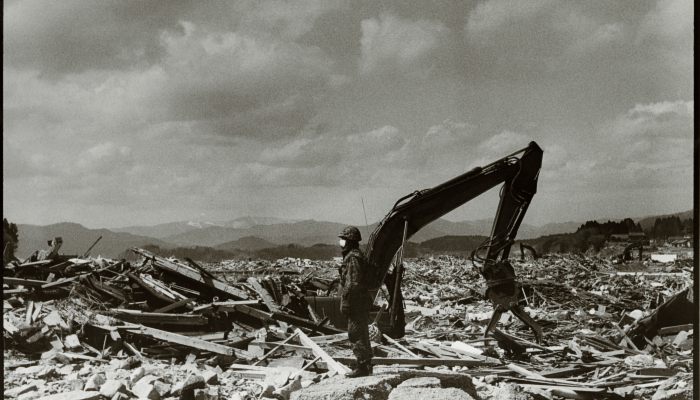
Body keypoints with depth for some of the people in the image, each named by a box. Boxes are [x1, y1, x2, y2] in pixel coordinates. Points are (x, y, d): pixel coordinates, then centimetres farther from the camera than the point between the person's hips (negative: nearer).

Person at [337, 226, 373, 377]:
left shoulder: (353, 258, -17)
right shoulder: (358, 255, 16)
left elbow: (352, 284, -21)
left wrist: (345, 303, -19)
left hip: (356, 303, -10)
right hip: (361, 303, 10)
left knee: (356, 335, -6)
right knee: (361, 334, 15)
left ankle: (363, 367, -2)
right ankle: (366, 365, 21)